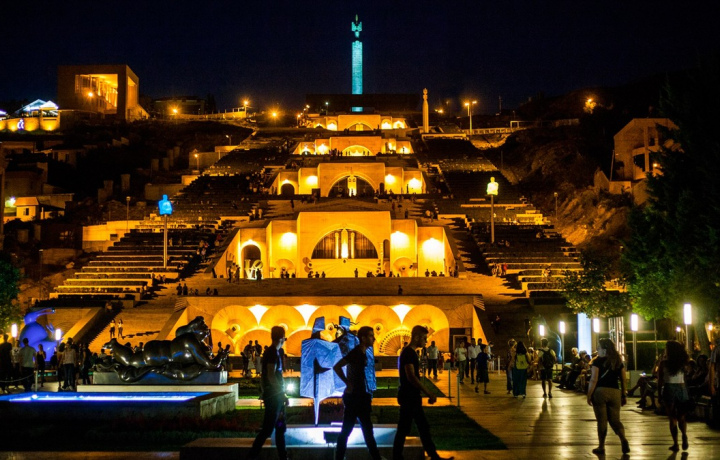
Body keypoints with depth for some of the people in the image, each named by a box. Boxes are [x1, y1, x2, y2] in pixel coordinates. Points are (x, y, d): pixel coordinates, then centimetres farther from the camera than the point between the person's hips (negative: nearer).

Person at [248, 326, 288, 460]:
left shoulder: (273, 351, 13)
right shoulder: (272, 352, -15)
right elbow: (271, 376, -21)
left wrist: (282, 395, 15)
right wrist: (281, 394, -16)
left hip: (276, 396, 9)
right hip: (273, 397, -9)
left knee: (281, 428, 12)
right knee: (268, 429, -6)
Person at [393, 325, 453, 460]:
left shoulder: (410, 352, 14)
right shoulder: (408, 353, -17)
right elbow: (411, 377, -25)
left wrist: (425, 394, 19)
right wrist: (428, 393, -24)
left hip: (412, 396, 10)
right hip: (408, 397, -10)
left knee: (423, 427, 13)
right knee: (403, 429, -2)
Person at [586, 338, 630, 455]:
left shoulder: (598, 361, -4)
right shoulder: (618, 361, 10)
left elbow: (594, 380, -9)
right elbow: (623, 380, 9)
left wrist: (589, 394, -4)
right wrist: (624, 395, 14)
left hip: (600, 392, -4)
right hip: (615, 392, 4)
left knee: (601, 421, 3)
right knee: (615, 419, 10)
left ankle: (601, 447, 7)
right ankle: (624, 440, -14)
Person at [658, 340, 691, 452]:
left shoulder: (664, 363, -5)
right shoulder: (682, 362, 4)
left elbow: (660, 380, -3)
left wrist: (659, 391, 7)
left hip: (669, 389, -3)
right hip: (682, 388, 3)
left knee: (672, 417, 5)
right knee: (681, 417, 13)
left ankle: (675, 444, 0)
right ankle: (684, 434, -15)